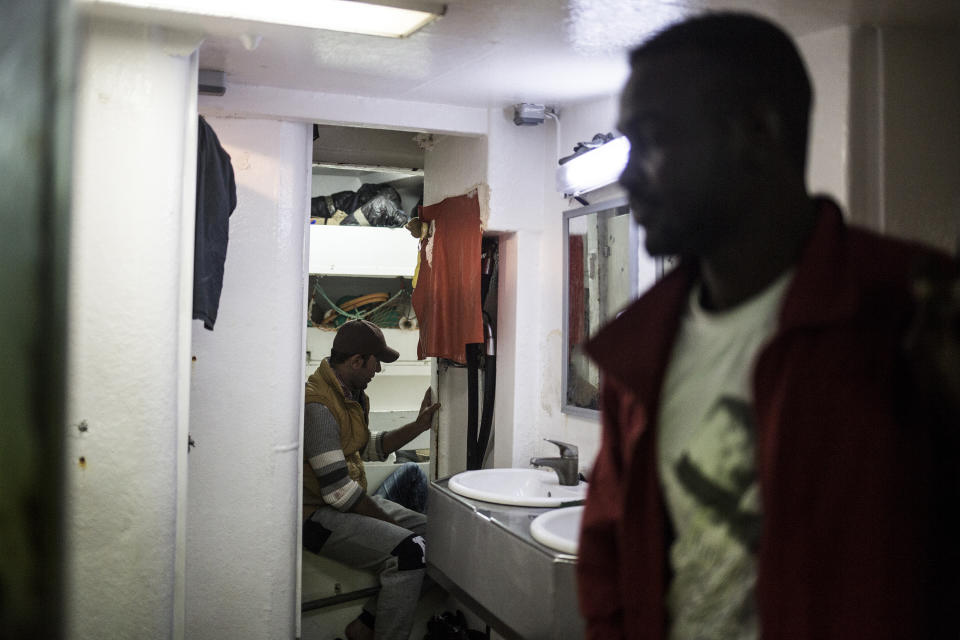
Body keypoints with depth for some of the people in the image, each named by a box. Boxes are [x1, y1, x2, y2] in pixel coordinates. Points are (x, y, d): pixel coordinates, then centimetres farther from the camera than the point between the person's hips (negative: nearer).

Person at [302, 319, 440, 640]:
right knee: (408, 551, -24)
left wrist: (418, 426, 12)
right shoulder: (317, 404, -23)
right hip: (318, 515, -10)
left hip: (350, 501, 10)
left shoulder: (353, 394, 9)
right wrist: (387, 521, -12)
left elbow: (367, 448, 22)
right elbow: (338, 490, -24)